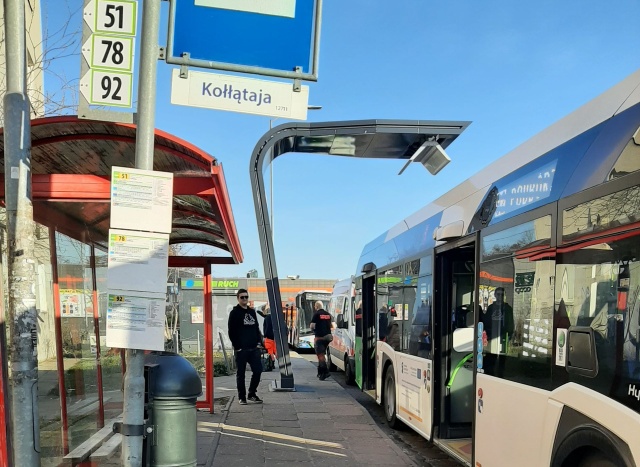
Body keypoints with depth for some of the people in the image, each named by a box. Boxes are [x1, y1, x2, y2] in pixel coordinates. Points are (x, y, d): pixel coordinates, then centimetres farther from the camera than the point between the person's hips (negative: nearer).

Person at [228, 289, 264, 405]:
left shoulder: (252, 311, 14)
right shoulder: (234, 313, -3)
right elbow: (231, 332, -8)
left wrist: (259, 341, 6)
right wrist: (237, 346, -13)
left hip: (253, 348, 5)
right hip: (241, 349, -5)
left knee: (258, 370, 3)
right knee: (241, 373, 3)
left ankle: (252, 394, 17)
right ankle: (241, 396, 13)